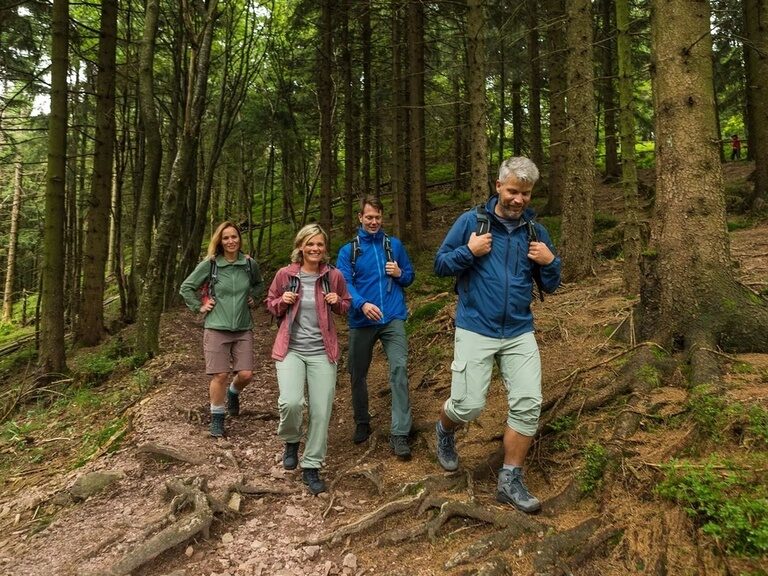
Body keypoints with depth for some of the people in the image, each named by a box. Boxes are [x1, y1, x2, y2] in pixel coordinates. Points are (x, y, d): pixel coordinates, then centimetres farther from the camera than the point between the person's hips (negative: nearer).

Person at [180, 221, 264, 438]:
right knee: (220, 375, -2)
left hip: (244, 329, 2)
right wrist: (199, 306, -1)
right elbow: (186, 288, 6)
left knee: (245, 374, -3)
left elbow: (259, 284, 24)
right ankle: (217, 419, 18)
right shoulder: (209, 264, -5)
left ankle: (233, 393, 33)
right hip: (217, 329, -2)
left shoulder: (250, 264, 2)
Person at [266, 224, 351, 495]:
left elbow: (345, 307, 13)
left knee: (321, 411, 0)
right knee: (291, 402, -21)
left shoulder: (334, 276, -1)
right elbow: (270, 303, 11)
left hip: (322, 351, 1)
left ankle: (311, 467, 20)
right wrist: (282, 302, -11)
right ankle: (291, 441, 14)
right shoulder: (285, 274, -3)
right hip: (290, 348, -1)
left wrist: (337, 302, -10)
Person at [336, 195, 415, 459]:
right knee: (358, 374, 11)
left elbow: (410, 276, 16)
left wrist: (399, 273, -7)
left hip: (393, 318, 0)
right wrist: (362, 304, -26)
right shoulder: (348, 250, 4)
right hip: (361, 320, 1)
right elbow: (344, 284, -8)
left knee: (399, 368, -16)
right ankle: (362, 423, 34)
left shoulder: (394, 245, 10)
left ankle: (399, 434, -13)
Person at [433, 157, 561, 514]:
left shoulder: (536, 231, 9)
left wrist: (550, 262, -7)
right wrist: (469, 251, -15)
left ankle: (510, 481, 14)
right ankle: (445, 430, 31)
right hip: (475, 330, -3)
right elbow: (440, 264, 2)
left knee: (528, 404, -3)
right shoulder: (471, 221, 0)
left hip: (520, 332, 4)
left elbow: (550, 286, 14)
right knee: (469, 405, -6)